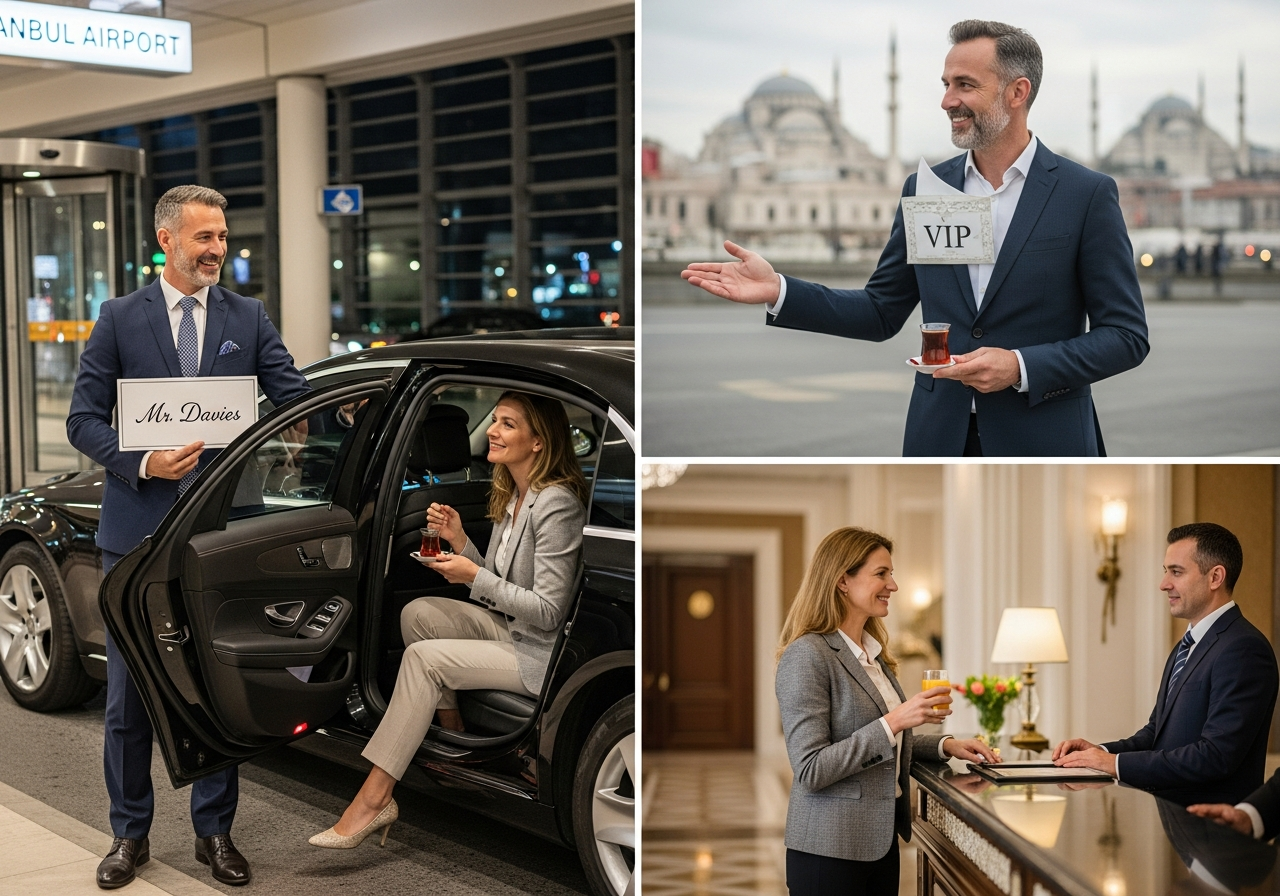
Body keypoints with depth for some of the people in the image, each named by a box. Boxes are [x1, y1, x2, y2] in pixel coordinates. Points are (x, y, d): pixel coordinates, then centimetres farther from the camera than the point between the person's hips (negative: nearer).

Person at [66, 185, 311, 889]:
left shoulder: (248, 319, 7)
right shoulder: (121, 319, 2)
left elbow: (293, 397, 0)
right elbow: (84, 418, 1)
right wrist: (141, 464, -15)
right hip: (137, 531, -1)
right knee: (128, 694, 7)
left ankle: (214, 830, 22)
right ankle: (130, 833, 22)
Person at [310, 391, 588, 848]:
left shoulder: (555, 505, -21)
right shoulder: (511, 497, 9)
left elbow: (547, 611, -23)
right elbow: (496, 584, 12)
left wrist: (475, 576, -21)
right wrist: (459, 540, -1)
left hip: (542, 655, -10)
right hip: (512, 630, 10)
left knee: (425, 657, -18)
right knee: (419, 612, 1)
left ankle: (374, 799, -15)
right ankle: (453, 738, 8)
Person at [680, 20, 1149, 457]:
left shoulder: (1088, 194, -6)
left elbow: (1126, 335, -6)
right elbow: (881, 313, 9)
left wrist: (1021, 366, -18)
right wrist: (778, 291, -4)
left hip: (1042, 448, -3)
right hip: (940, 439, 3)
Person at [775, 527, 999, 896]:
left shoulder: (873, 653, 11)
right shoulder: (807, 656, -16)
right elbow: (810, 771, -21)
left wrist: (944, 744, 6)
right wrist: (893, 722, -25)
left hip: (881, 842, 8)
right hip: (830, 850, -8)